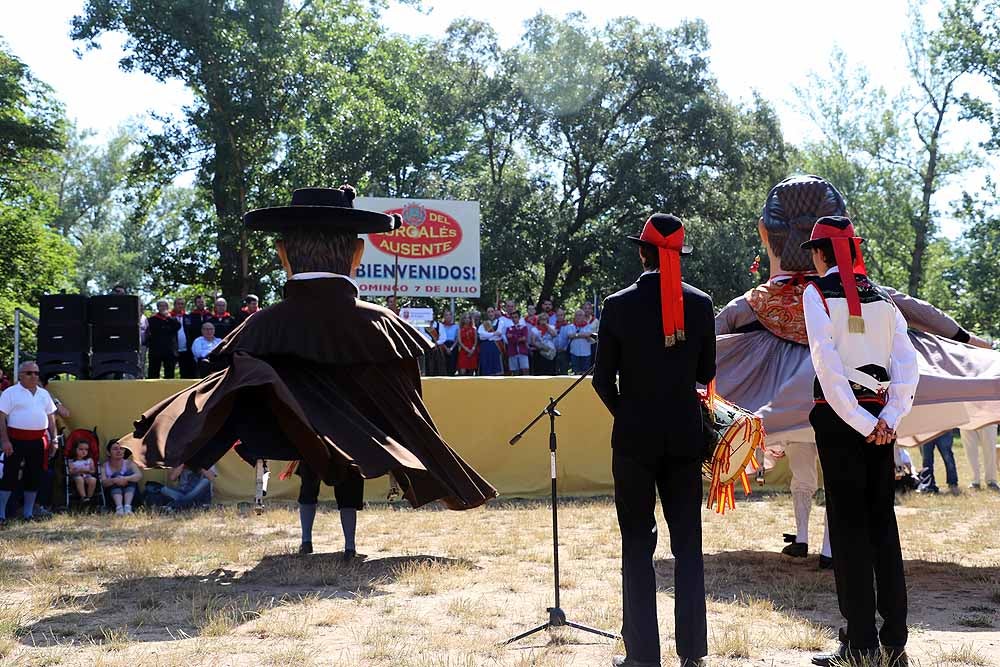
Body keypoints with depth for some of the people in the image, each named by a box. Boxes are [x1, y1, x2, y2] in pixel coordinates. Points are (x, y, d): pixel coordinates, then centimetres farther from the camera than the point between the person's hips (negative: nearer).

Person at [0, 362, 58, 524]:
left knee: (34, 477, 8)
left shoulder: (44, 394, 15)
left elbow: (51, 417, 19)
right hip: (16, 440, -5)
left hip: (39, 441, 5)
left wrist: (53, 439, 12)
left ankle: (28, 513, 19)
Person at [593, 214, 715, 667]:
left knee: (637, 545, 4)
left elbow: (603, 379, -4)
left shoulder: (619, 305, -8)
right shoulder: (699, 303, -2)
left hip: (635, 438, -2)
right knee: (688, 543, 9)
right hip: (685, 436, 2)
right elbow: (706, 373, 6)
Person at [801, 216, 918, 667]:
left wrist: (860, 423, -12)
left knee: (849, 525, -3)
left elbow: (827, 362, -14)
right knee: (882, 521, 9)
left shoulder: (818, 292, -3)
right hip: (879, 418, 5)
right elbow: (907, 364, 2)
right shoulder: (882, 298, 13)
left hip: (839, 417, -5)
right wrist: (888, 419, -4)